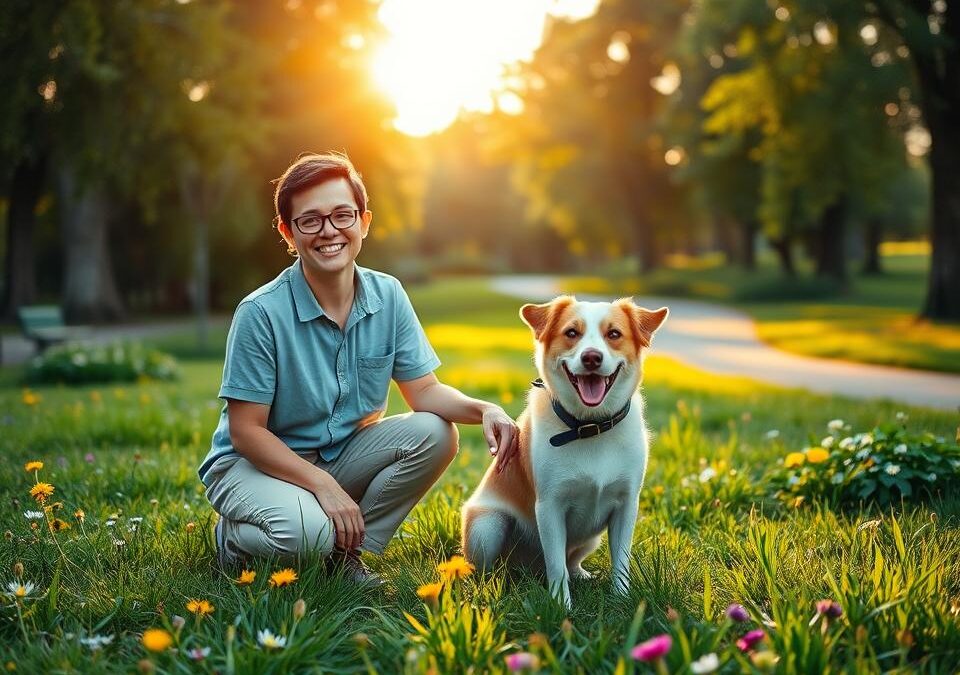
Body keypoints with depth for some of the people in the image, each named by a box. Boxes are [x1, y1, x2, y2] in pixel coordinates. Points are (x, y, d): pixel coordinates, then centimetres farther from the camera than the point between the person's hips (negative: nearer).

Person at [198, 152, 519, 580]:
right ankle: (233, 536, 2)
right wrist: (324, 486, -26)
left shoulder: (388, 296, -6)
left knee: (434, 434, -19)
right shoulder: (261, 313, -21)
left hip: (343, 454, 5)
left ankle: (346, 550, -2)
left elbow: (424, 391, -3)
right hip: (255, 464, -5)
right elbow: (245, 432, -18)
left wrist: (483, 409, -24)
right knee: (308, 530, -35)